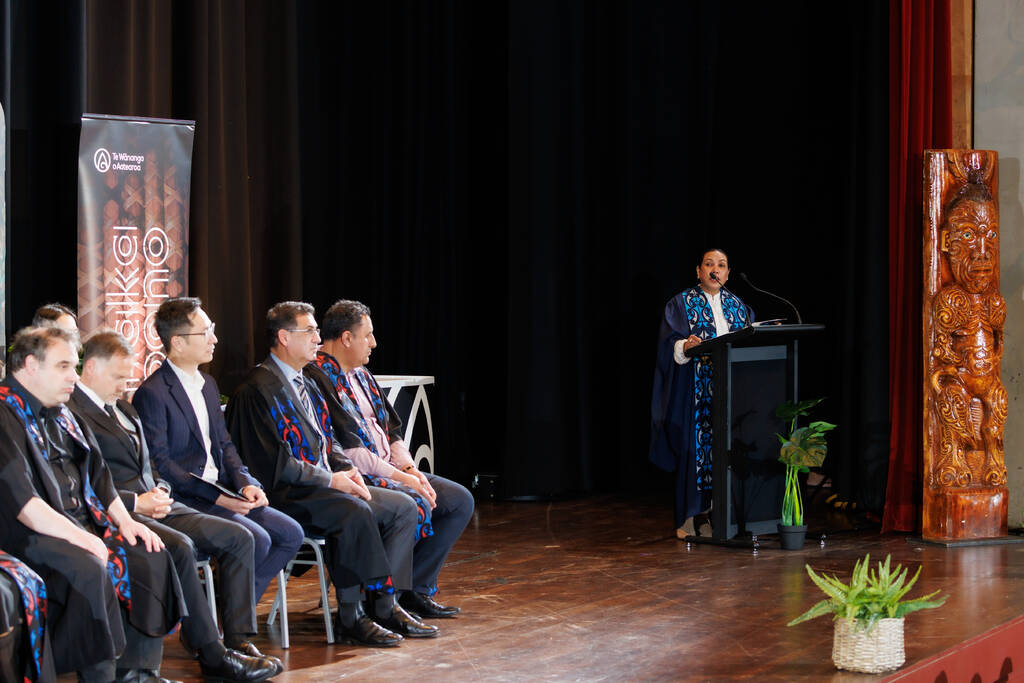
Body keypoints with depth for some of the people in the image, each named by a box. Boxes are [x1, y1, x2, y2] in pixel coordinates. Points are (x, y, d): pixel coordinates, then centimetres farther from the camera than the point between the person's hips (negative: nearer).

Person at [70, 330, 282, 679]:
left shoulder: (125, 410, 24)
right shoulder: (69, 411, -7)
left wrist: (160, 491, 4)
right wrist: (134, 503, -19)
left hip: (153, 504, 9)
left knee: (238, 537, -6)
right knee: (179, 546, -34)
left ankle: (239, 640, -12)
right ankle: (212, 654, -26)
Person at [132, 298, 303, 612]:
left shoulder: (208, 384, 17)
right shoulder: (152, 393, -11)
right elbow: (160, 462, -16)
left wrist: (245, 483, -1)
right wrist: (216, 497, -20)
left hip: (221, 491, 9)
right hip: (185, 501, -9)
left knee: (290, 533, -3)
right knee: (256, 539, -25)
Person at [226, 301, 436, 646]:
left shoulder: (305, 384, 20)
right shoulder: (258, 388, -11)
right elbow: (272, 463, -18)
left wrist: (347, 469, 3)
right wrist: (330, 479, -18)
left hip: (326, 485, 10)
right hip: (287, 495, -10)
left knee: (403, 507, -2)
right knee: (354, 511, -34)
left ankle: (383, 605, -7)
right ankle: (350, 617, -27)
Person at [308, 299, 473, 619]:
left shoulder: (360, 374, 18)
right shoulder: (319, 379, -13)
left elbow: (392, 431, 19)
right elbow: (347, 451, -19)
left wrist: (410, 468, 0)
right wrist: (400, 477, -18)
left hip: (391, 471, 10)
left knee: (460, 500, 0)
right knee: (416, 505, -31)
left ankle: (415, 588, -2)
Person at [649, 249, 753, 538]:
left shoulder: (738, 306, 17)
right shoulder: (681, 304, 4)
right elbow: (669, 344, -6)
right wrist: (686, 347, -25)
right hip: (696, 388, -4)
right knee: (696, 446, -7)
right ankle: (692, 518, -3)